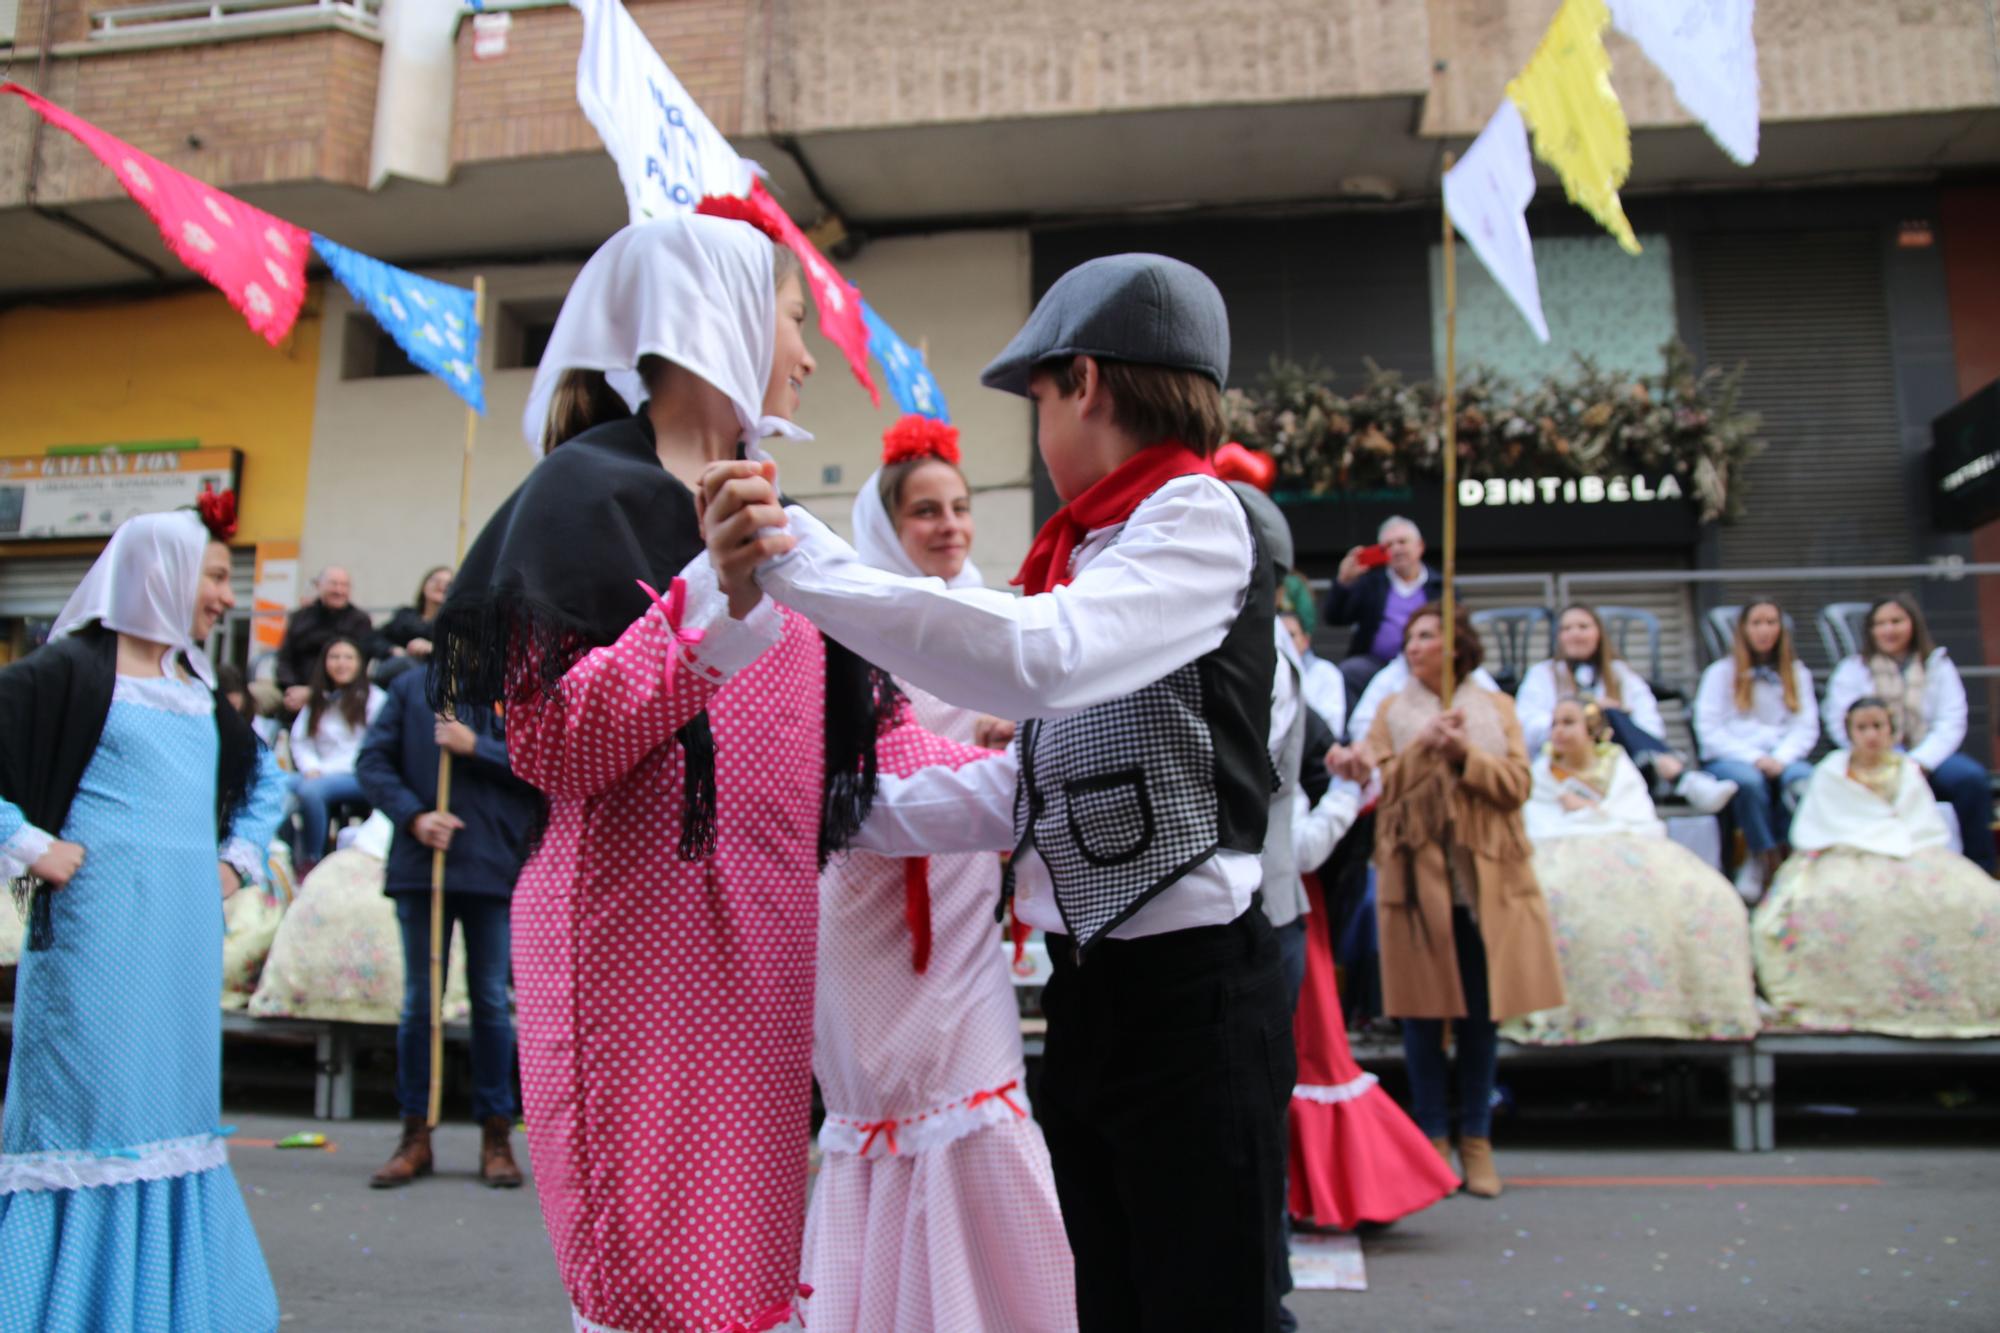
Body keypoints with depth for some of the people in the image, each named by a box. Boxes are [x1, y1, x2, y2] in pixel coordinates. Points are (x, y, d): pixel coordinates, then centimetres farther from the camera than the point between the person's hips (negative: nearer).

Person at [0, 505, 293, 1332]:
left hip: (186, 932, 7)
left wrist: (238, 858, 16)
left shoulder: (197, 685, 16)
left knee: (173, 1107, 12)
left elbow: (264, 778, 28)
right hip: (103, 922, -7)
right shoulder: (74, 668, -4)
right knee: (89, 1108, -2)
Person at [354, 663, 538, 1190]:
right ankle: (416, 1134, 21)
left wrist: (476, 747, -13)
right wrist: (413, 815, -10)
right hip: (420, 862, 2)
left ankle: (496, 1136, 17)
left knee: (491, 1001, 6)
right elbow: (371, 762, 3)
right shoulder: (410, 687, 7)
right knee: (419, 1002, 9)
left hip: (495, 865, -2)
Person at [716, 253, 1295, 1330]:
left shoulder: (1197, 518, -10)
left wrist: (802, 558, -29)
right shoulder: (1090, 549, 16)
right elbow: (1026, 786, 14)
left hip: (1192, 996, -8)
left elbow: (1041, 656, -29)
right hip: (1086, 991, 8)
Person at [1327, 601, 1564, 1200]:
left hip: (1486, 881, 1)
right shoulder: (1393, 712, 11)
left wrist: (1465, 754, -13)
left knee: (1482, 1013, 3)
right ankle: (1433, 1140, 11)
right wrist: (1423, 747, -16)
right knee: (1423, 1011, 0)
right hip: (1418, 877, 0)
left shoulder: (1496, 708, 11)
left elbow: (1517, 786, 0)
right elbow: (1382, 789, -2)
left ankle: (1476, 1140, 14)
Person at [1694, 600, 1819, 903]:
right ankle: (1769, 859, -19)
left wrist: (1781, 758, -13)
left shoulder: (1797, 673, 20)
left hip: (1781, 760, 2)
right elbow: (1709, 730, -1)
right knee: (1749, 780, -38)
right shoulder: (1721, 672, 10)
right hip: (1729, 758, -2)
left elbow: (1806, 728, 7)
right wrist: (1754, 758, -14)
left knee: (1805, 778, -33)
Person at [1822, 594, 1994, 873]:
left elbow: (1951, 724, 2)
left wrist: (1920, 761, -15)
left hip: (1928, 758, 2)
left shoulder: (1937, 665, 14)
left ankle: (1980, 869, -16)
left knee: (1972, 777, -28)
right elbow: (1841, 725, -1)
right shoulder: (1852, 669, 10)